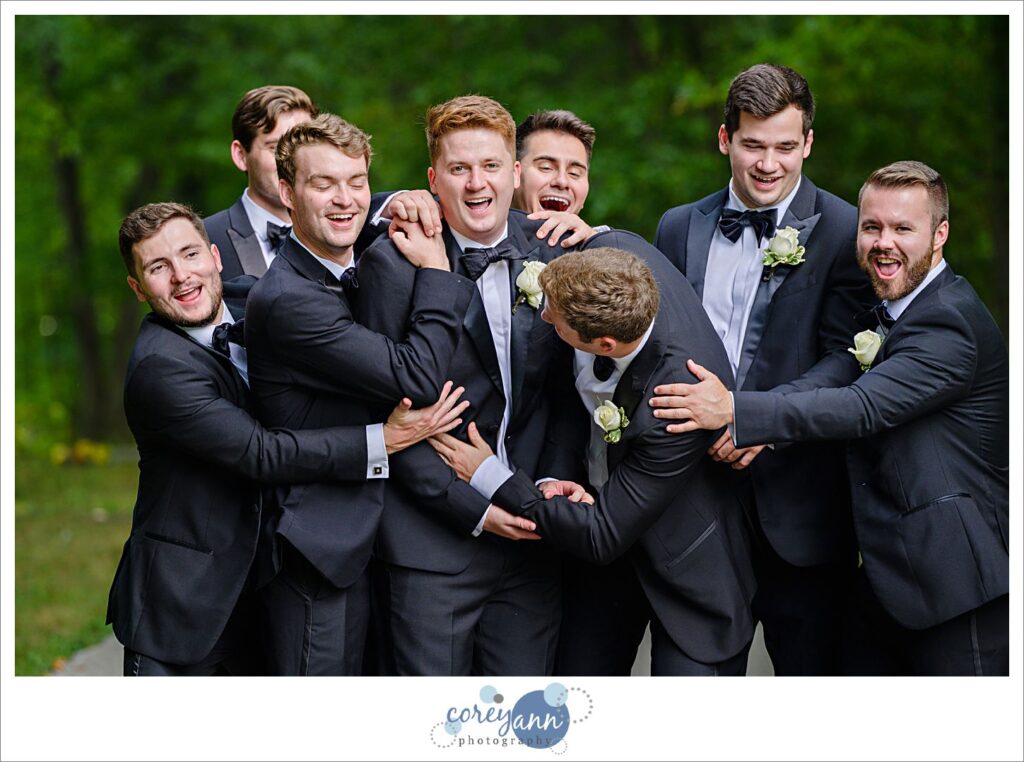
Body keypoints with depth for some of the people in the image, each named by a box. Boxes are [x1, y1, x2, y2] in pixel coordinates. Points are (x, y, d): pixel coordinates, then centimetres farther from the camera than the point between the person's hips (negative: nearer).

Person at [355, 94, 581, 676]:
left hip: (531, 535, 4)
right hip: (434, 539, -4)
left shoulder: (549, 251, 6)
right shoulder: (395, 263, -7)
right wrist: (472, 507, -13)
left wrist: (556, 479, -2)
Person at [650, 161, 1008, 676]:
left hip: (954, 577, -9)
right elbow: (837, 379, 4)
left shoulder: (948, 323, -16)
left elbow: (862, 406, -26)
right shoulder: (883, 316, 16)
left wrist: (736, 410, -32)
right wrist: (755, 427, -14)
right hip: (885, 575, 9)